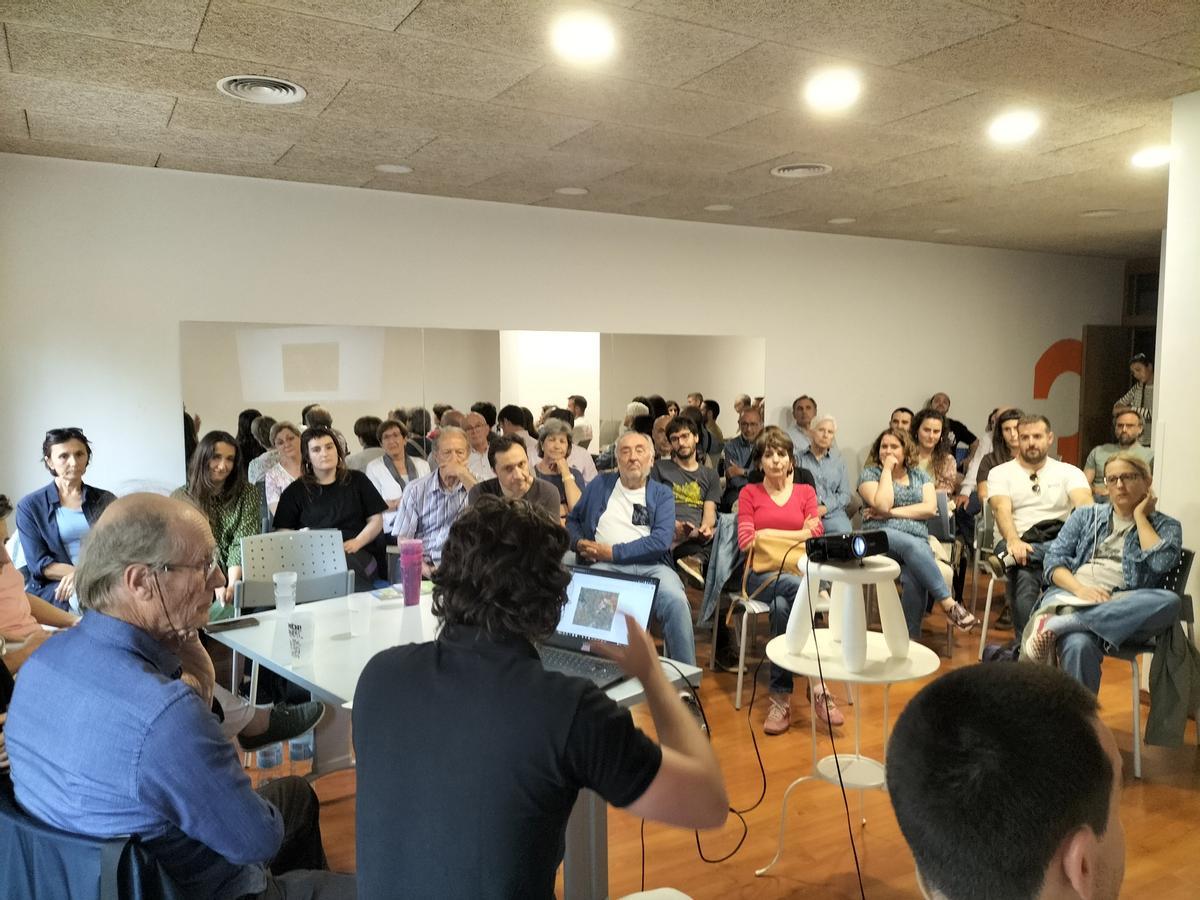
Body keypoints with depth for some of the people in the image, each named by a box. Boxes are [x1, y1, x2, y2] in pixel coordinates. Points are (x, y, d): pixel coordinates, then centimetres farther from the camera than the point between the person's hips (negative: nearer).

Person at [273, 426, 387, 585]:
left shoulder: (357, 481, 18)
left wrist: (357, 542, -4)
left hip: (356, 554, 0)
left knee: (348, 564, -37)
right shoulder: (295, 491, 17)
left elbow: (376, 520, 14)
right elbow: (283, 531, 9)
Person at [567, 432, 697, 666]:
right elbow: (572, 519, 28)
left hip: (651, 566, 0)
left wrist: (613, 552, -8)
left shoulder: (662, 494, 13)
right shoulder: (600, 485, 20)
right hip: (605, 566, 1)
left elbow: (661, 540, -3)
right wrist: (579, 543, 4)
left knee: (676, 602, -32)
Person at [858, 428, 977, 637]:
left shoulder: (919, 475, 18)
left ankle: (911, 639, -27)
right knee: (912, 545, -37)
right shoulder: (869, 474, 9)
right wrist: (887, 469, -4)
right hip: (881, 536, -2)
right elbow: (882, 505, -11)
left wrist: (891, 512, -7)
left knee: (913, 577, -32)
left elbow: (930, 508, 0)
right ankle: (949, 604, -34)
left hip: (918, 539, 2)